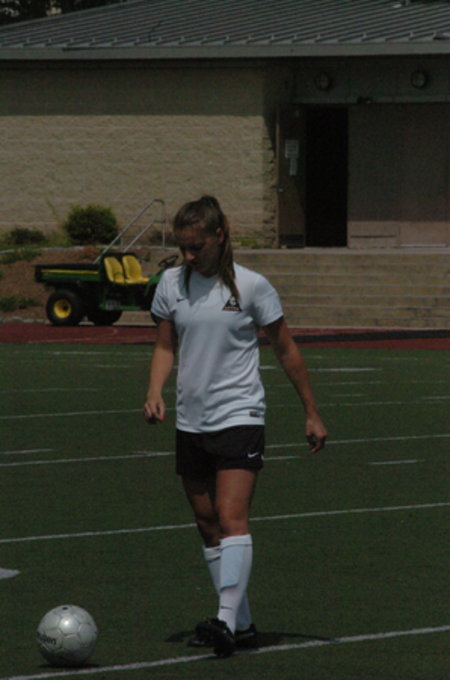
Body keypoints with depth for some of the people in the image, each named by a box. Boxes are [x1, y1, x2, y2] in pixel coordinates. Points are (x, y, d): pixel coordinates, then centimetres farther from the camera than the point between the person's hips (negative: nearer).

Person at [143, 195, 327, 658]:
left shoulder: (251, 286, -6)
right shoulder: (171, 285, 5)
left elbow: (285, 351, 2)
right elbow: (166, 346, 13)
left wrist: (311, 413, 4)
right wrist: (155, 393, -7)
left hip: (239, 416, -5)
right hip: (190, 423, 5)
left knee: (231, 519, -19)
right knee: (207, 526, 7)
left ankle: (227, 619, -26)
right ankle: (242, 624, 15)